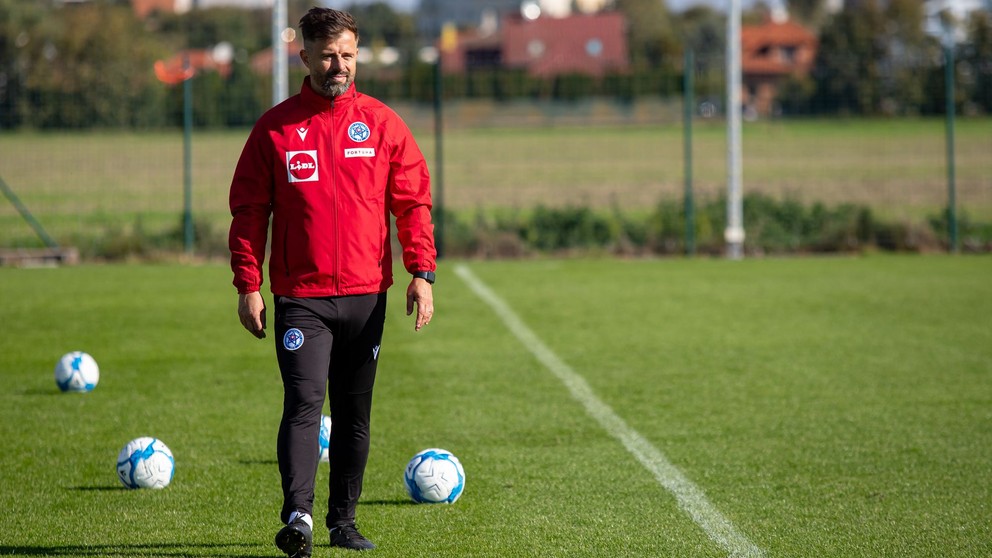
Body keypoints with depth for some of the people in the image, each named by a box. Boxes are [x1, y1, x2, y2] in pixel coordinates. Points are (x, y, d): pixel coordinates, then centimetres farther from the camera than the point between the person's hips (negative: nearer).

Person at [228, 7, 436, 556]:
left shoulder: (382, 124, 6)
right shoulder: (276, 127, 2)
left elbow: (413, 201, 7)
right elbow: (248, 208, 4)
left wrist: (422, 272, -4)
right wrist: (248, 285, -4)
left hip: (365, 295, 2)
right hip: (300, 298, -2)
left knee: (355, 414, 9)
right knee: (303, 402, -16)